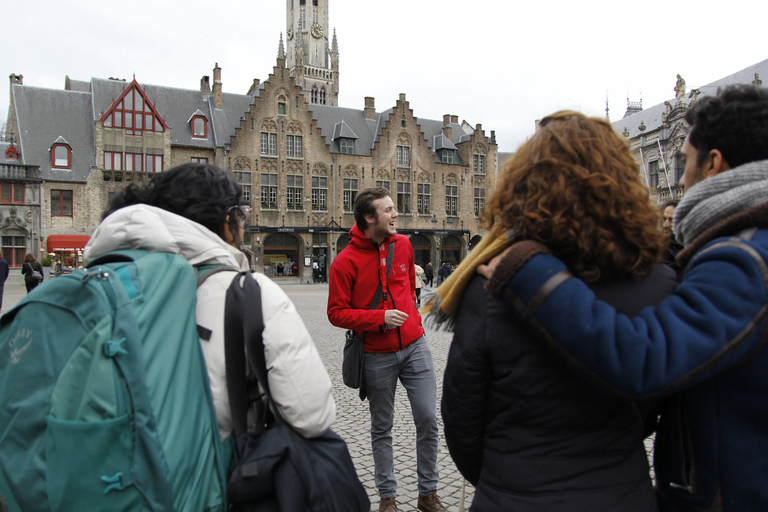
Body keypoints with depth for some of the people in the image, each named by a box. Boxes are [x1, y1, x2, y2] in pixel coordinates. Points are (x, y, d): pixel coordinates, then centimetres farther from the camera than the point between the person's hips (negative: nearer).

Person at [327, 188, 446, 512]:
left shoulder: (403, 244, 3)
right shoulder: (345, 262, -13)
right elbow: (336, 313, -12)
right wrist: (380, 318, -21)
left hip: (414, 346, 4)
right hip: (377, 355, -3)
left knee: (428, 419, 5)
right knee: (382, 428, 12)